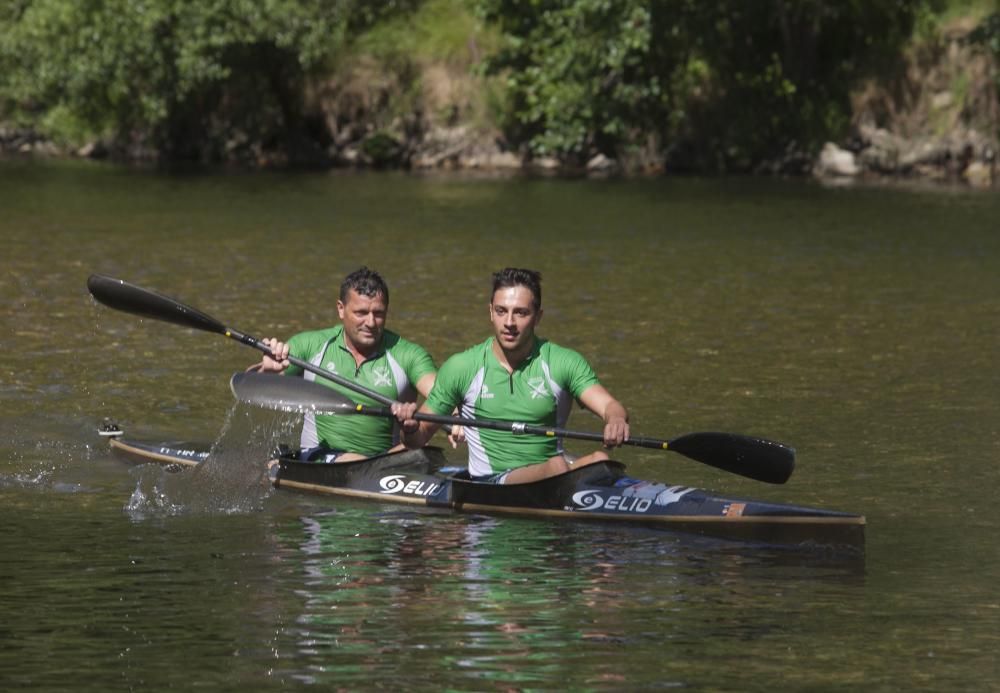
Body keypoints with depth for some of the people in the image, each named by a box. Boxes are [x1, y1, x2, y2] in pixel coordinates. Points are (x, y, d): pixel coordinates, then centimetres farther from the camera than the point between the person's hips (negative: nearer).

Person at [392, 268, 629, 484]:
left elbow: (608, 405, -9)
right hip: (490, 483, -1)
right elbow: (421, 437, 10)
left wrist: (615, 419, -34)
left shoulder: (564, 362, 5)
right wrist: (410, 428, -15)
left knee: (600, 460, -32)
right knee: (556, 466, -33)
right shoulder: (461, 367, 4)